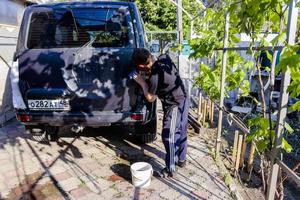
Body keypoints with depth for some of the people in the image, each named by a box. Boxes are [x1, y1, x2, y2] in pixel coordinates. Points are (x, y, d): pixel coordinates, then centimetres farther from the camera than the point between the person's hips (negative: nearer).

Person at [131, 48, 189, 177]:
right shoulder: (164, 58, -7)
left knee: (169, 137, 2)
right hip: (183, 100, 9)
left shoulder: (155, 77, -27)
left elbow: (150, 98, -11)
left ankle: (170, 169, 13)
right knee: (181, 132, 20)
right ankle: (181, 160, 37)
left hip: (174, 106, -9)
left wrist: (142, 82, -3)